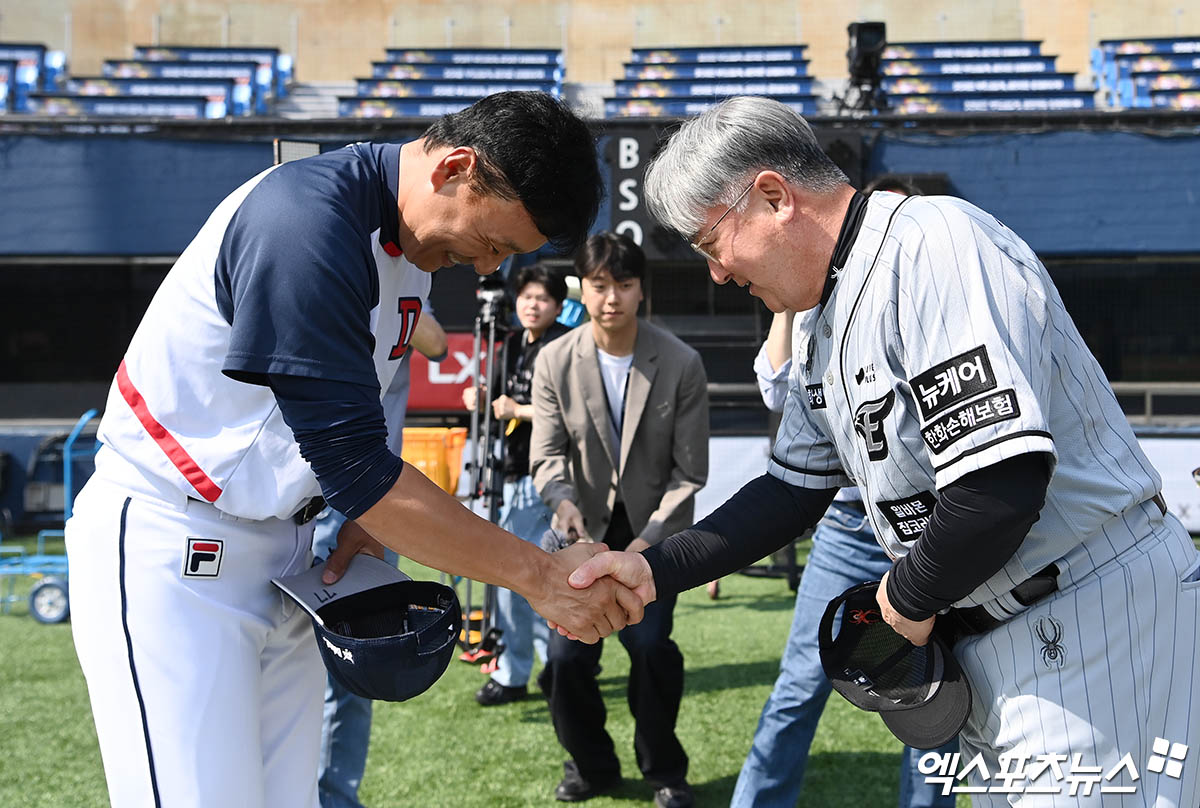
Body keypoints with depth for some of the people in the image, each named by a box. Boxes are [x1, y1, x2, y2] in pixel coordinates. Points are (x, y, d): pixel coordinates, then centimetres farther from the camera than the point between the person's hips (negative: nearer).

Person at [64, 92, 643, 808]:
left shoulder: (415, 241, 7)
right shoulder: (310, 219, -24)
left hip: (282, 556, 9)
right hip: (167, 550, -9)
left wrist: (366, 514, 1)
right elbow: (352, 464, -25)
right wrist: (539, 575, -21)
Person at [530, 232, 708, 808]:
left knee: (649, 643, -19)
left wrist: (649, 538, -18)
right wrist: (563, 499, -27)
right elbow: (547, 455, -5)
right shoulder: (555, 362, -8)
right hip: (588, 528, 2)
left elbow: (690, 471, -9)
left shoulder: (681, 364, -13)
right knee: (566, 656, -7)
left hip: (656, 530, -2)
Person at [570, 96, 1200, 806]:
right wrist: (654, 571, 6)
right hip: (987, 639, 9)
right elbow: (793, 489, 17)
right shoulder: (824, 330, 12)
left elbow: (1003, 482, -29)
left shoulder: (931, 246, -21)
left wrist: (910, 599, -12)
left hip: (1097, 619, -9)